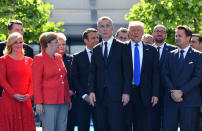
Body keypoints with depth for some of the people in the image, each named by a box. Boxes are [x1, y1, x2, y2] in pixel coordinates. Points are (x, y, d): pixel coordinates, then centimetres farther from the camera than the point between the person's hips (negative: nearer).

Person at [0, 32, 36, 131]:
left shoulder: (29, 60, 14)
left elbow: (32, 80, 11)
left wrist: (29, 94, -6)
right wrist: (14, 95, -13)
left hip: (25, 101, 3)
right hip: (9, 100, -3)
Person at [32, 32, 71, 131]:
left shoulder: (59, 57, 16)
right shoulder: (39, 59, -4)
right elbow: (36, 83, -8)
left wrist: (68, 99, 15)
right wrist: (38, 103, -14)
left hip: (63, 101, 7)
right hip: (48, 102, -7)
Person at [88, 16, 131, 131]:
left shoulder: (121, 47, 4)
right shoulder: (96, 50, 15)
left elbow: (127, 72, 0)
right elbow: (92, 73, 11)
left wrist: (126, 92, -8)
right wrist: (91, 91, -2)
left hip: (116, 95, -4)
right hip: (99, 96, 4)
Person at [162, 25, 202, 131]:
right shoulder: (170, 55, 14)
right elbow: (165, 75, 5)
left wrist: (181, 92, -15)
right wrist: (172, 92, -11)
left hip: (189, 100, -3)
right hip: (171, 100, 3)